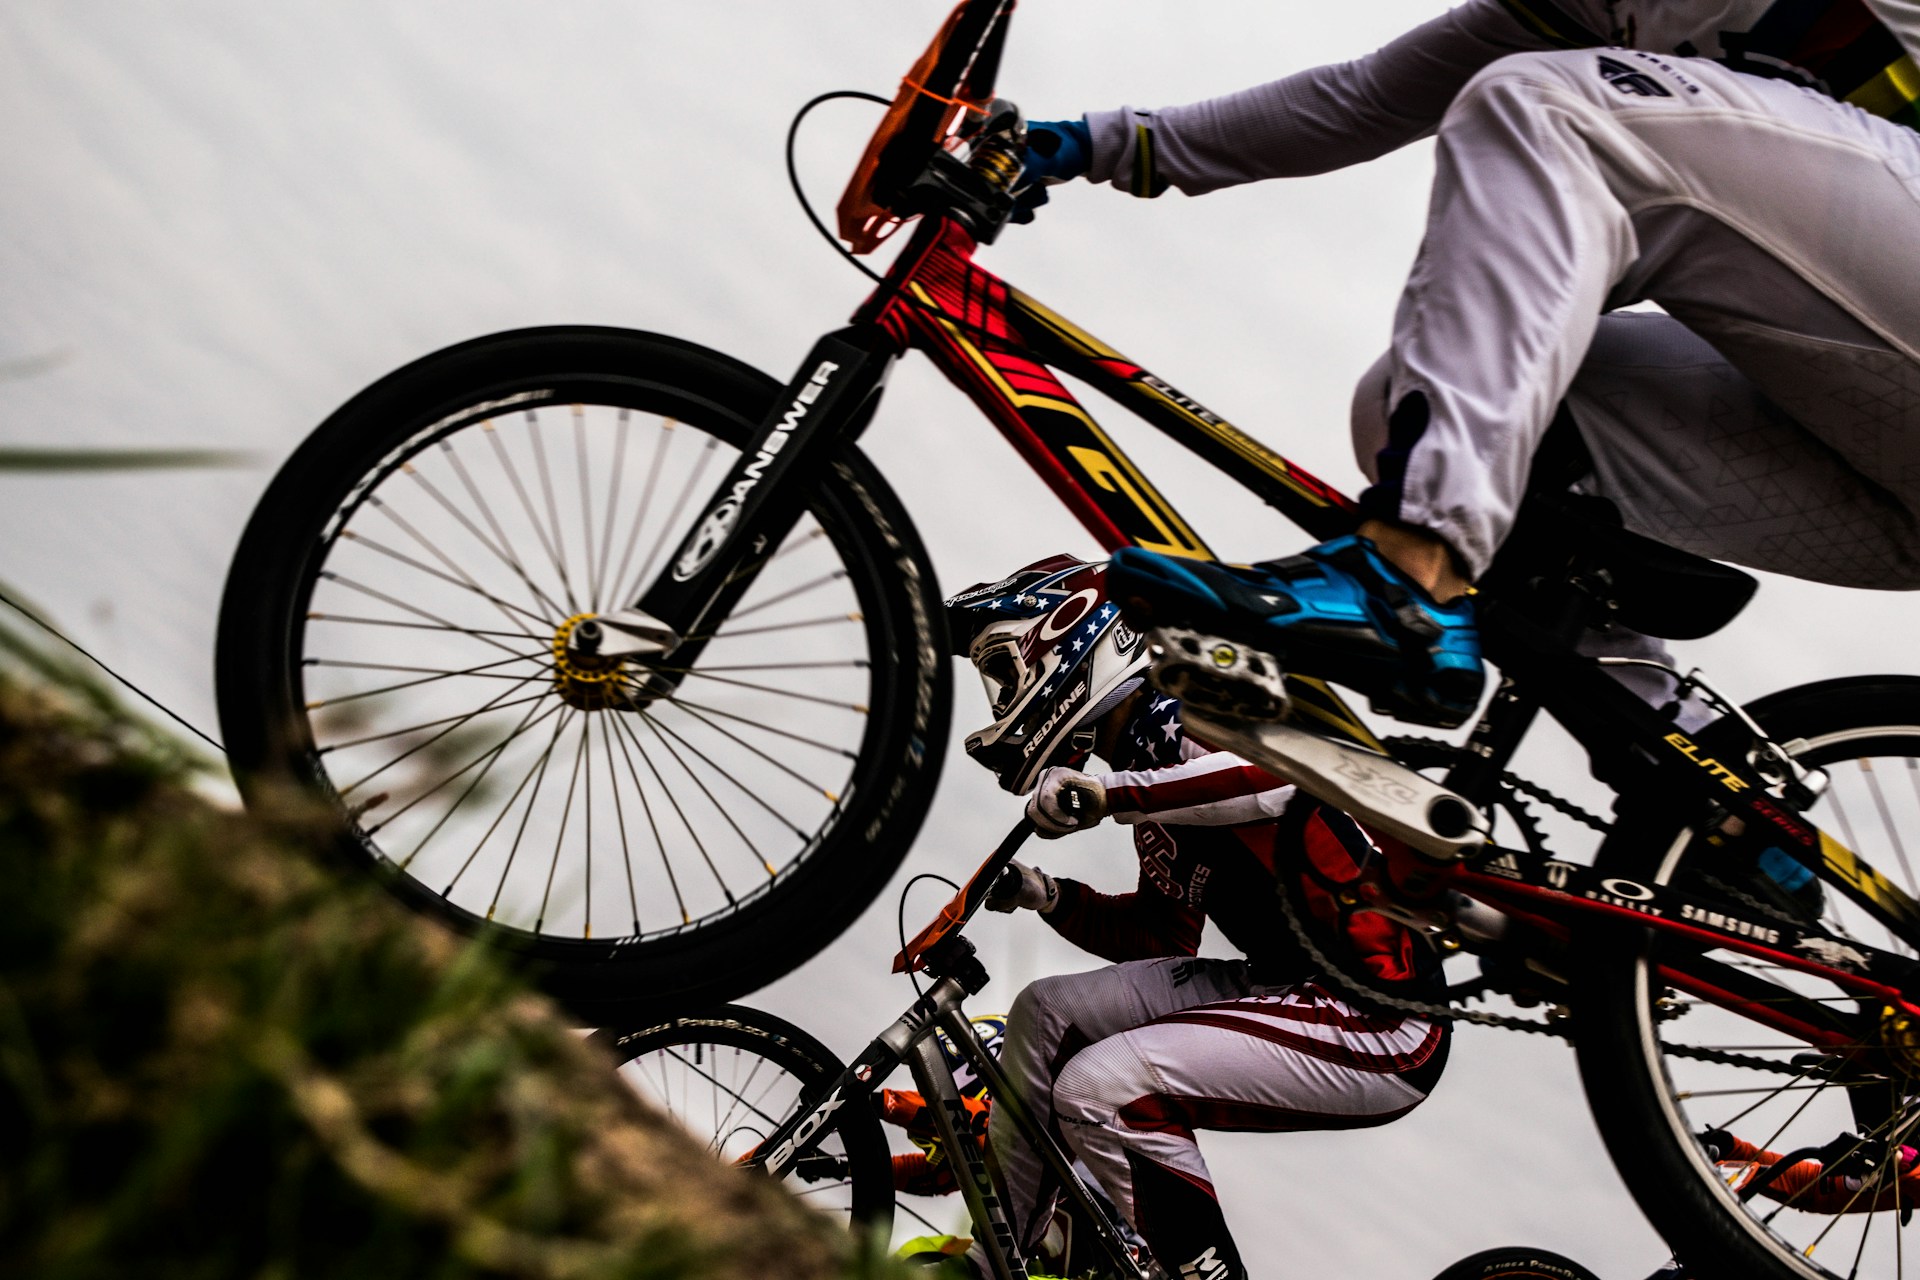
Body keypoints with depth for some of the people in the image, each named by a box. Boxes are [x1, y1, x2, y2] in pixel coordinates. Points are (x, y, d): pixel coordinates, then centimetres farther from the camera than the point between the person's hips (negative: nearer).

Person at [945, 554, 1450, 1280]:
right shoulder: (1150, 760, 17)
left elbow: (1283, 769, -34)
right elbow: (1159, 935, 21)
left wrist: (1106, 795, -37)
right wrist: (1048, 897, 6)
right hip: (1290, 986, 10)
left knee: (1099, 1090, -22)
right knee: (1045, 1017, 6)